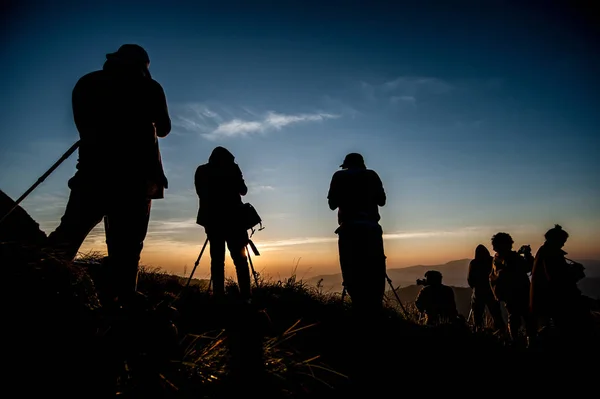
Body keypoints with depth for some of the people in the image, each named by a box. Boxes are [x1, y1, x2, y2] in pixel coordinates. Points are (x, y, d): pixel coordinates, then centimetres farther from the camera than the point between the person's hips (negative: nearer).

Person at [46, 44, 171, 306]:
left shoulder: (87, 82, 14)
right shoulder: (148, 87, 8)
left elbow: (84, 126, 20)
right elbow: (164, 128, 18)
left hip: (93, 171, 2)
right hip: (136, 175, -2)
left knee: (66, 238, 2)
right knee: (126, 247, -3)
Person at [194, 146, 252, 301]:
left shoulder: (201, 171, 11)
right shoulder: (231, 168, 3)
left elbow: (202, 194, 13)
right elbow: (243, 190, 9)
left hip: (211, 218, 3)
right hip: (232, 218, -2)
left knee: (217, 259, 2)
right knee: (240, 258, 0)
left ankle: (218, 296, -7)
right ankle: (245, 296, -9)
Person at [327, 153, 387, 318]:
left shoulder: (339, 176, 11)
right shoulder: (371, 175, 14)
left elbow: (332, 204, 11)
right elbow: (382, 200, 16)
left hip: (349, 228, -1)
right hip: (371, 227, 1)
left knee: (353, 271, -4)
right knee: (374, 270, 1)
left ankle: (361, 309, -12)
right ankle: (374, 308, -7)